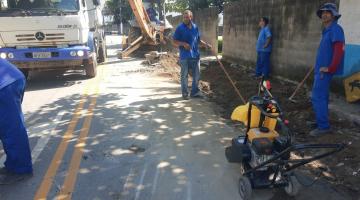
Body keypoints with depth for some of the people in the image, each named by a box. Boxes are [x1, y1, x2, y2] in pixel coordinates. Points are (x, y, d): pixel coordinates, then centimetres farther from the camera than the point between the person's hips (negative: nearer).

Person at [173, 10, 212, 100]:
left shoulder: (195, 27, 8)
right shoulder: (180, 28, -6)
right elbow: (175, 41, -5)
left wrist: (206, 44, 2)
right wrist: (183, 43, -21)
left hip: (195, 55, 5)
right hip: (185, 56, -5)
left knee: (197, 75, 10)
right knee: (184, 75, 4)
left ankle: (195, 91, 23)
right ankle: (185, 93, 16)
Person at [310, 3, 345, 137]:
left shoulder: (335, 29, -14)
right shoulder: (327, 30, 17)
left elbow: (339, 50, -23)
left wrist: (330, 68, -21)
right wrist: (320, 66, 17)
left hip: (324, 71, -10)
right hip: (321, 69, 10)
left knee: (317, 97, -10)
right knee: (322, 97, 16)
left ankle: (323, 127, -4)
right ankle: (322, 122, 26)